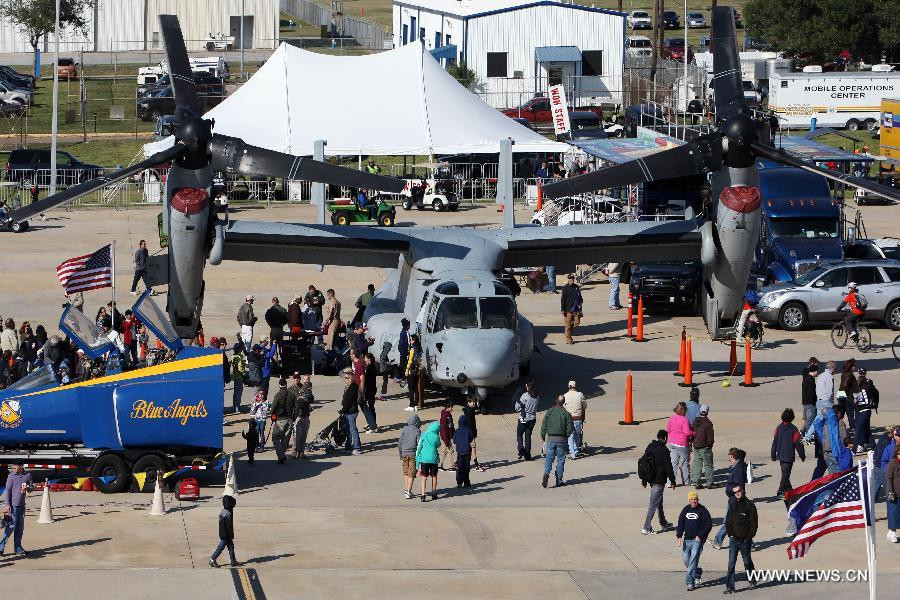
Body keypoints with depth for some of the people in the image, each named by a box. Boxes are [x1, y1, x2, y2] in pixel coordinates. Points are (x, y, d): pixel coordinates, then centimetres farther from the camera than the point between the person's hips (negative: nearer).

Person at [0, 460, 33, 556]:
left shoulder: (28, 475, 7)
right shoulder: (11, 476, -4)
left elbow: (32, 487, 15)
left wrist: (27, 488, -10)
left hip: (22, 505, 5)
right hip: (13, 505, -5)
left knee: (20, 528, 9)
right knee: (11, 526, -10)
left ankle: (18, 549, 16)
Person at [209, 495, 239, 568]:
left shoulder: (223, 511, 5)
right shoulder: (228, 514, -25)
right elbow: (229, 526, -23)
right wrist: (231, 536, -15)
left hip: (223, 533, 10)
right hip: (225, 535, -10)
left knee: (231, 546, 15)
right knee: (220, 547, 2)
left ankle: (234, 562, 21)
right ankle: (212, 560, 11)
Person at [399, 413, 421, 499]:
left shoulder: (404, 430, 1)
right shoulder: (417, 431, -6)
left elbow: (400, 443, 3)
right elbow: (419, 444, -8)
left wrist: (400, 455, 14)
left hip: (405, 453, 2)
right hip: (413, 454, -2)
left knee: (406, 473, 16)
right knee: (411, 473, 1)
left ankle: (406, 490, 14)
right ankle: (408, 492, -4)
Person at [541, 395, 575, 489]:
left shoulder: (549, 412, -2)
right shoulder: (566, 413, -7)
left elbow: (543, 425, 0)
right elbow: (570, 428, -7)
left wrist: (543, 436, 13)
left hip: (551, 438, 1)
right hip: (562, 439, -1)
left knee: (549, 458, 6)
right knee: (560, 459, 7)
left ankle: (546, 473, -20)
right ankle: (559, 480, 8)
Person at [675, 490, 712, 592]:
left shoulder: (702, 510, -4)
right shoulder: (686, 509, 9)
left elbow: (708, 525, -5)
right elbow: (681, 523, 10)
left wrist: (700, 536, -13)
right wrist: (679, 536, -3)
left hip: (697, 540, -5)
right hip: (687, 539, 5)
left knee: (693, 560, -10)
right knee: (686, 559, 7)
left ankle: (690, 582, -8)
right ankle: (697, 573, 32)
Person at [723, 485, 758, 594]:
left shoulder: (749, 505, -4)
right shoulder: (733, 506, 10)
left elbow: (754, 522, -6)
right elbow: (728, 522, 16)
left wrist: (749, 536, -10)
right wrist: (730, 534, 3)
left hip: (745, 540, -3)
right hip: (734, 539, 3)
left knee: (747, 561, 10)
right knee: (731, 563, -5)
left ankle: (751, 581, 30)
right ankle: (730, 587, -7)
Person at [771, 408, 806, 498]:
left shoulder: (778, 428, 1)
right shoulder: (793, 429, -14)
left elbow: (774, 442, 6)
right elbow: (798, 443, -10)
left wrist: (773, 455, 15)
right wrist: (802, 456, 1)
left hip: (780, 456, 6)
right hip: (789, 456, -6)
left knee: (785, 473, 19)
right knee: (785, 474, -2)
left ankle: (788, 489, 31)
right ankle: (781, 492, -6)